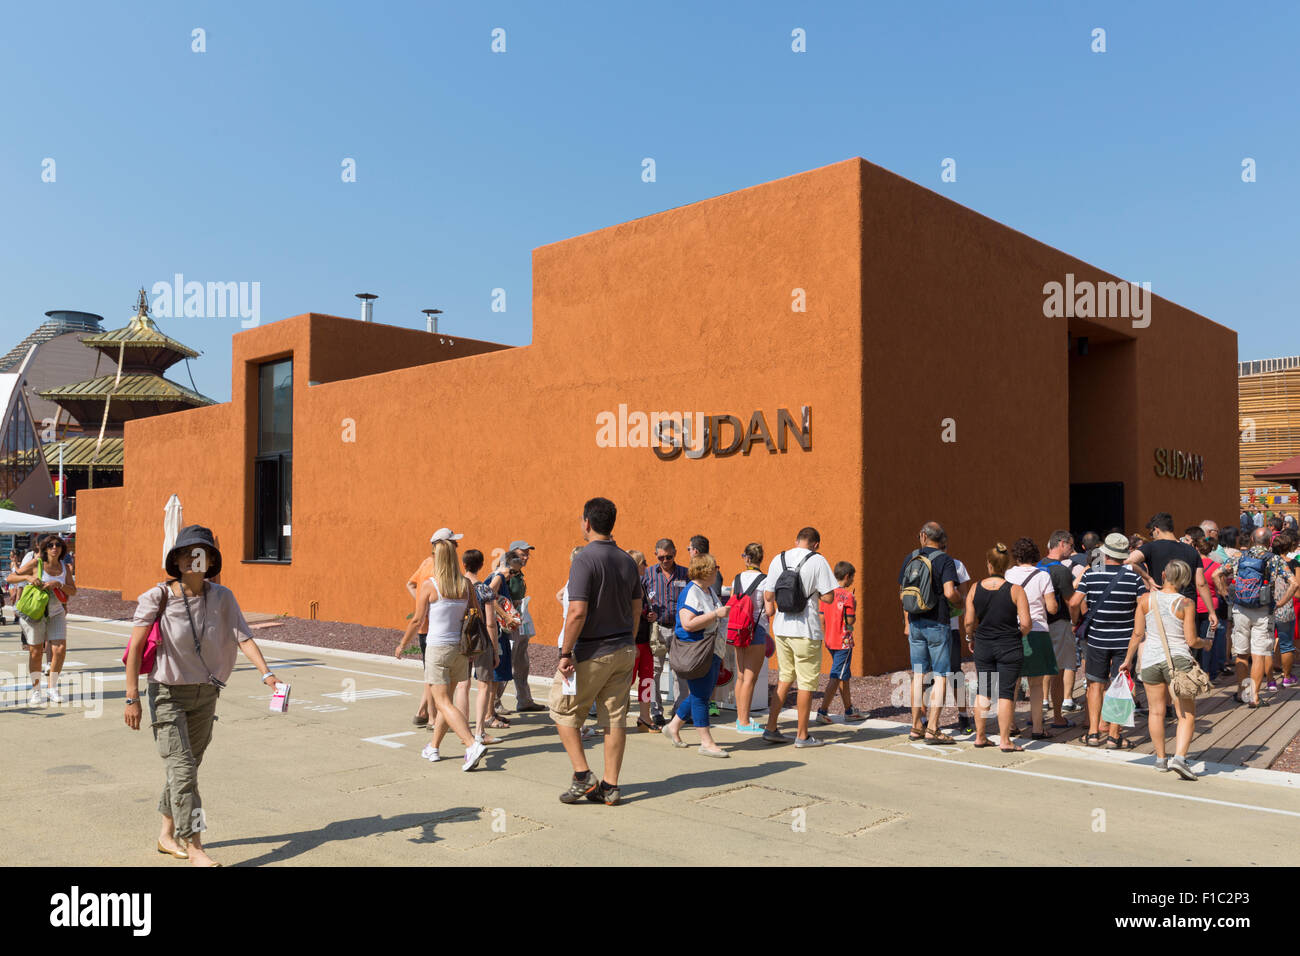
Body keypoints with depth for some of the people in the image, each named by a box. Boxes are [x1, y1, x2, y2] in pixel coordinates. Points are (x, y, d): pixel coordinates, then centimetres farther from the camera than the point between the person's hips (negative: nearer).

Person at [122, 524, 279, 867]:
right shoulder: (157, 597, -13)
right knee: (182, 768, -9)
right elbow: (135, 648, -9)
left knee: (189, 765, 16)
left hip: (205, 694, 4)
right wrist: (132, 698, -10)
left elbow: (244, 638, -12)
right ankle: (194, 848, -3)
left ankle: (167, 835, 35)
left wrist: (266, 673, -27)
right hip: (168, 693, -4)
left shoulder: (221, 597, -6)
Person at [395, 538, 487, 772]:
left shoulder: (429, 585, -11)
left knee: (443, 703, -4)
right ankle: (433, 748, 28)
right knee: (444, 700, 18)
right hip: (460, 647, 5)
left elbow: (417, 621, -7)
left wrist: (402, 645, 8)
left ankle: (472, 745, -18)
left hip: (438, 648, -5)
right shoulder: (466, 584, 1)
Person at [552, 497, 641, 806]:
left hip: (592, 653, -7)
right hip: (624, 651, 7)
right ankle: (610, 787, 14)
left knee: (563, 711, 11)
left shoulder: (584, 559, -17)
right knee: (615, 717, 9)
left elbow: (578, 612, -23)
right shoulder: (627, 560, 6)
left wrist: (565, 654, -16)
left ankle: (583, 775, 7)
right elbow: (636, 609, 13)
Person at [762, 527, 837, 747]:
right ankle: (802, 735, 10)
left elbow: (768, 595, 7)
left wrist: (770, 608, 27)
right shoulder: (817, 561, -8)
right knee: (807, 682, 4)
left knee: (785, 679, 16)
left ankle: (771, 728, 17)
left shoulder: (778, 560, 5)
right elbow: (828, 597, -10)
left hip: (781, 628, 5)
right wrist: (814, 590, 9)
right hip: (806, 631, -5)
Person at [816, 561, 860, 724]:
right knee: (836, 677, -4)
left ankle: (849, 710, 27)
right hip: (843, 642, -8)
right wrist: (854, 608, 0)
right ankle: (822, 711, -7)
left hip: (830, 641, 8)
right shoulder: (848, 595, -14)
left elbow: (822, 620, 8)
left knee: (844, 676, 18)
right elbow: (850, 621, -15)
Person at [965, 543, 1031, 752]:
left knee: (983, 691, 13)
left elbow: (970, 621, -3)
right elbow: (1026, 623, -14)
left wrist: (970, 638, 15)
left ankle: (980, 736, 20)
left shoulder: (975, 589, -4)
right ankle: (1005, 740, 7)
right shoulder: (1015, 590, -11)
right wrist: (1018, 635, 7)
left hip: (983, 646, 3)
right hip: (1009, 648, -3)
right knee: (1005, 693, 2)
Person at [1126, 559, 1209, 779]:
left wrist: (1128, 659, 13)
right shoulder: (1185, 604, -6)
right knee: (1187, 714, 3)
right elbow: (1191, 641, -5)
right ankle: (1179, 757, -13)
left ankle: (1160, 759, 24)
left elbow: (1138, 634, 1)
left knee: (1156, 711, 15)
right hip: (1178, 660, -3)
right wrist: (1205, 643, 18)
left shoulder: (1146, 599, 0)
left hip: (1150, 660, 3)